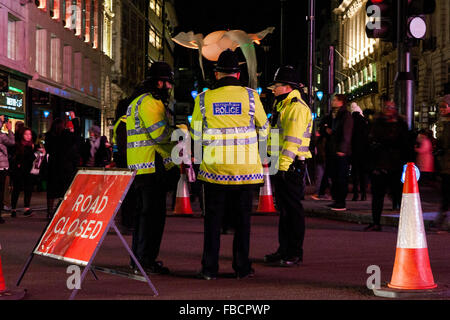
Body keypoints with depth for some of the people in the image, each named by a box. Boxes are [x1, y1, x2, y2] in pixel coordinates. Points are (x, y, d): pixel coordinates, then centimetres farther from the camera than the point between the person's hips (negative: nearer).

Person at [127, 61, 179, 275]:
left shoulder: (136, 101, 22)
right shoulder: (150, 102, -12)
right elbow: (159, 133, -20)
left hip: (138, 167, 11)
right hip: (152, 165, -11)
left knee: (143, 212, 16)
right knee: (153, 213, -7)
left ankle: (138, 259, 22)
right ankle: (146, 262, -5)